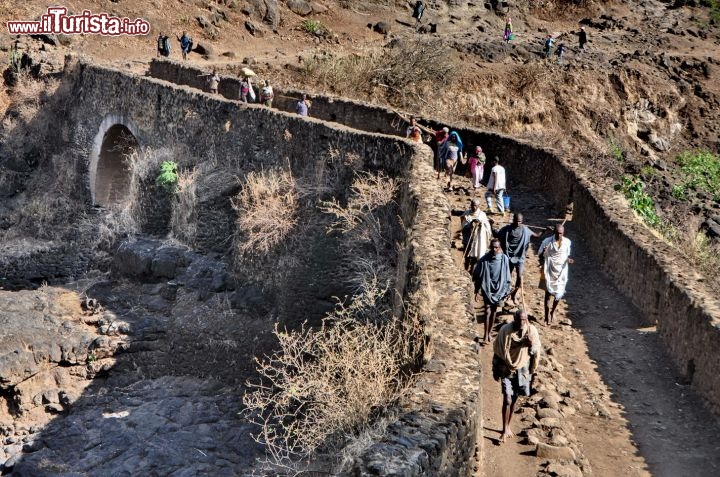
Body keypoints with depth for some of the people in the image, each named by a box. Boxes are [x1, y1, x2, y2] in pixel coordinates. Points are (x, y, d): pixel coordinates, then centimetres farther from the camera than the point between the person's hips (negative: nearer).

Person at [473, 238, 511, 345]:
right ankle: (486, 335, -2)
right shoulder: (484, 260, -12)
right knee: (487, 312, -9)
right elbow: (477, 276, -4)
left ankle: (489, 333, 28)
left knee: (494, 312, 13)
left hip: (499, 289, 2)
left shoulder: (504, 259, -9)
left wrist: (506, 291, 2)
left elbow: (507, 276, 0)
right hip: (487, 289, -2)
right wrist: (477, 292, -3)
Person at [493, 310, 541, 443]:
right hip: (507, 369, -2)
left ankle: (508, 427, 30)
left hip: (522, 369, 2)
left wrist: (531, 345, -25)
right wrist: (495, 371, -1)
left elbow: (536, 352, -2)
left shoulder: (532, 330, -12)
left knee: (514, 399, 14)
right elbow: (498, 351, -6)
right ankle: (505, 430, 2)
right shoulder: (505, 330, -16)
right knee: (507, 400, -8)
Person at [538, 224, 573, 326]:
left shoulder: (567, 242, -3)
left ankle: (553, 311, 33)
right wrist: (543, 253, -29)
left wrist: (569, 259, -12)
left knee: (559, 293, 5)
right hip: (550, 271, -2)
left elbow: (569, 254, 11)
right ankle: (547, 315, 13)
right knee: (549, 292, 0)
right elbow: (540, 256, -6)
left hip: (561, 271, 2)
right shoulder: (547, 242, -12)